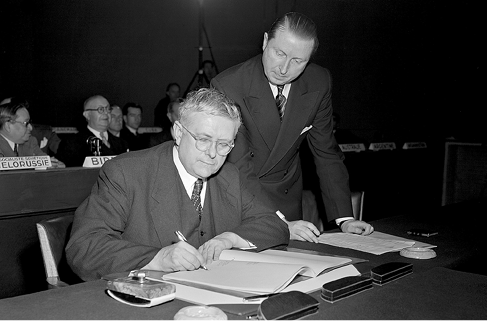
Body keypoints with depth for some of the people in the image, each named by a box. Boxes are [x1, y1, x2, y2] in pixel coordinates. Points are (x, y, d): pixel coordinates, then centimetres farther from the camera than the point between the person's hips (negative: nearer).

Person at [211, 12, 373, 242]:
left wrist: (344, 218, -6)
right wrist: (278, 222, -31)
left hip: (286, 203, 3)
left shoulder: (319, 83, -8)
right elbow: (238, 167, -23)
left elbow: (326, 153, 1)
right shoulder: (227, 86, -21)